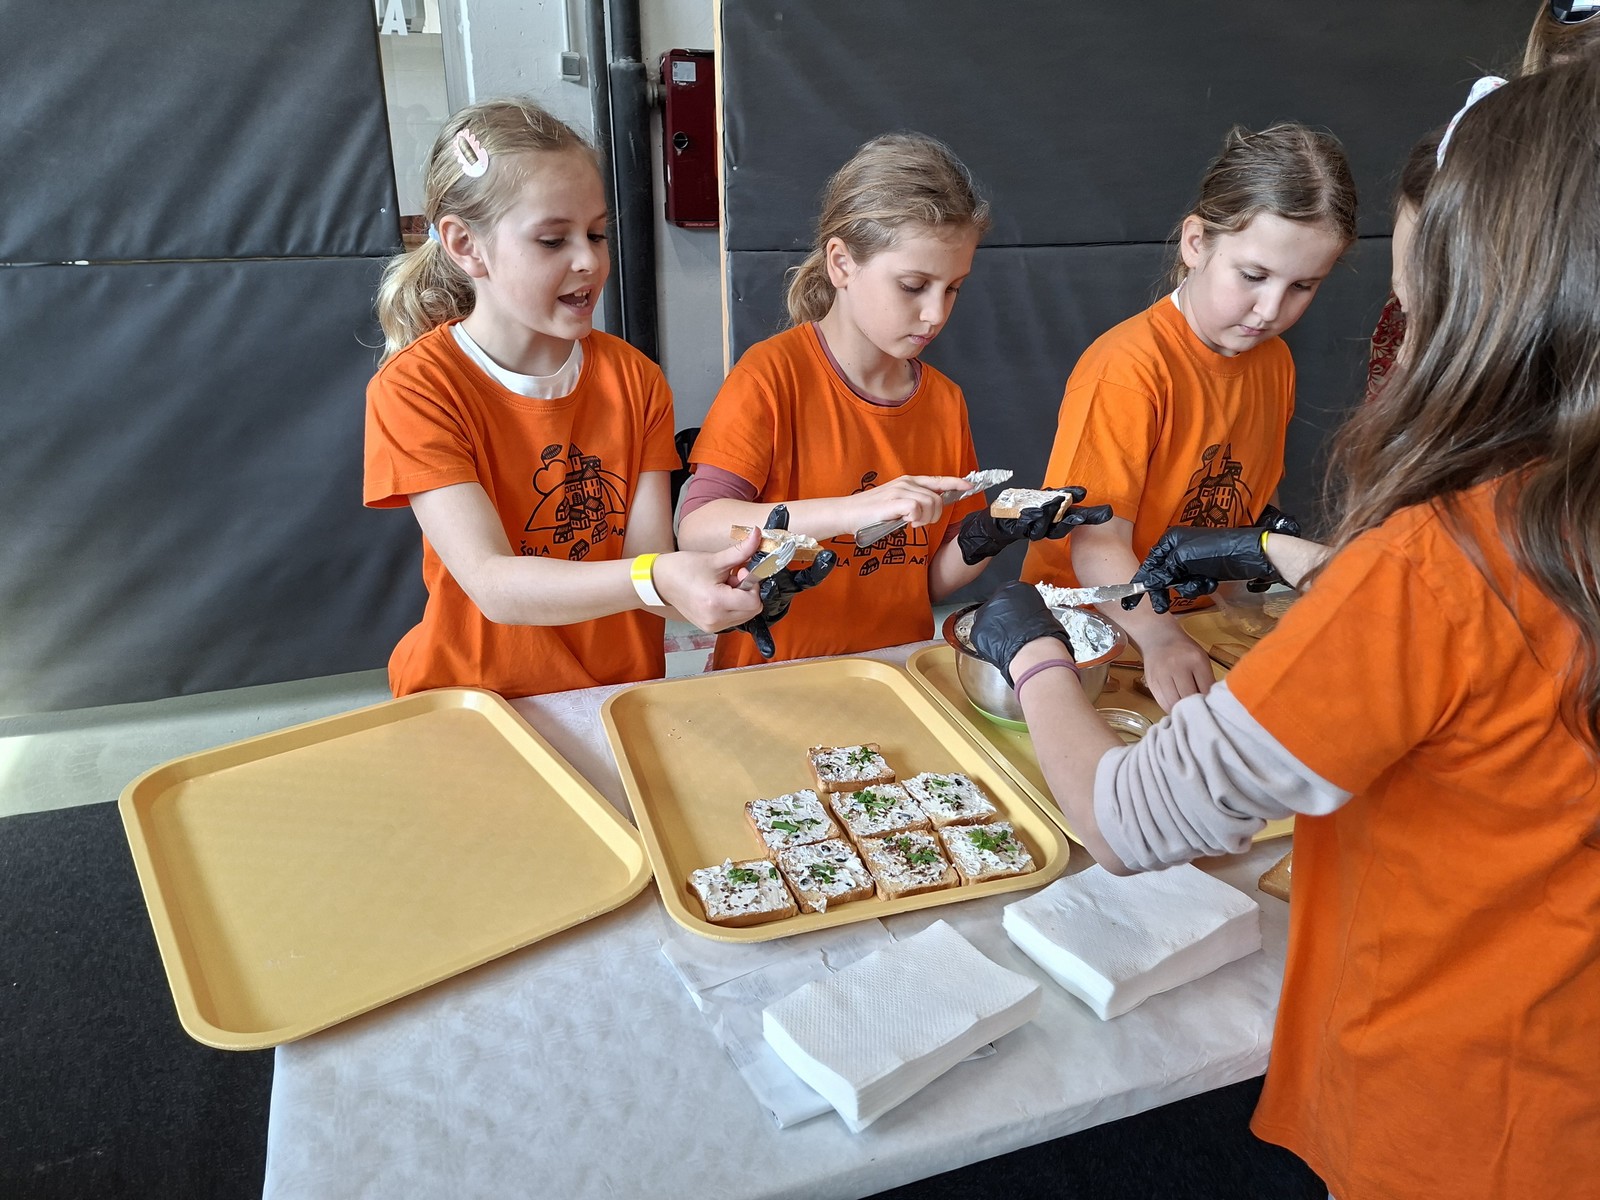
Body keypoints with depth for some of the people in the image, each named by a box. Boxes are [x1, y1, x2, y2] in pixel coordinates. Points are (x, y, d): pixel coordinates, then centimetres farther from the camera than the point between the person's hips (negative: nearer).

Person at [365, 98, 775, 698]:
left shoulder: (634, 379, 3)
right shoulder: (413, 390, -9)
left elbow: (648, 560, -4)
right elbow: (492, 585, -20)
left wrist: (711, 583, -25)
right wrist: (654, 579, -33)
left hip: (624, 691, 2)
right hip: (475, 705, -2)